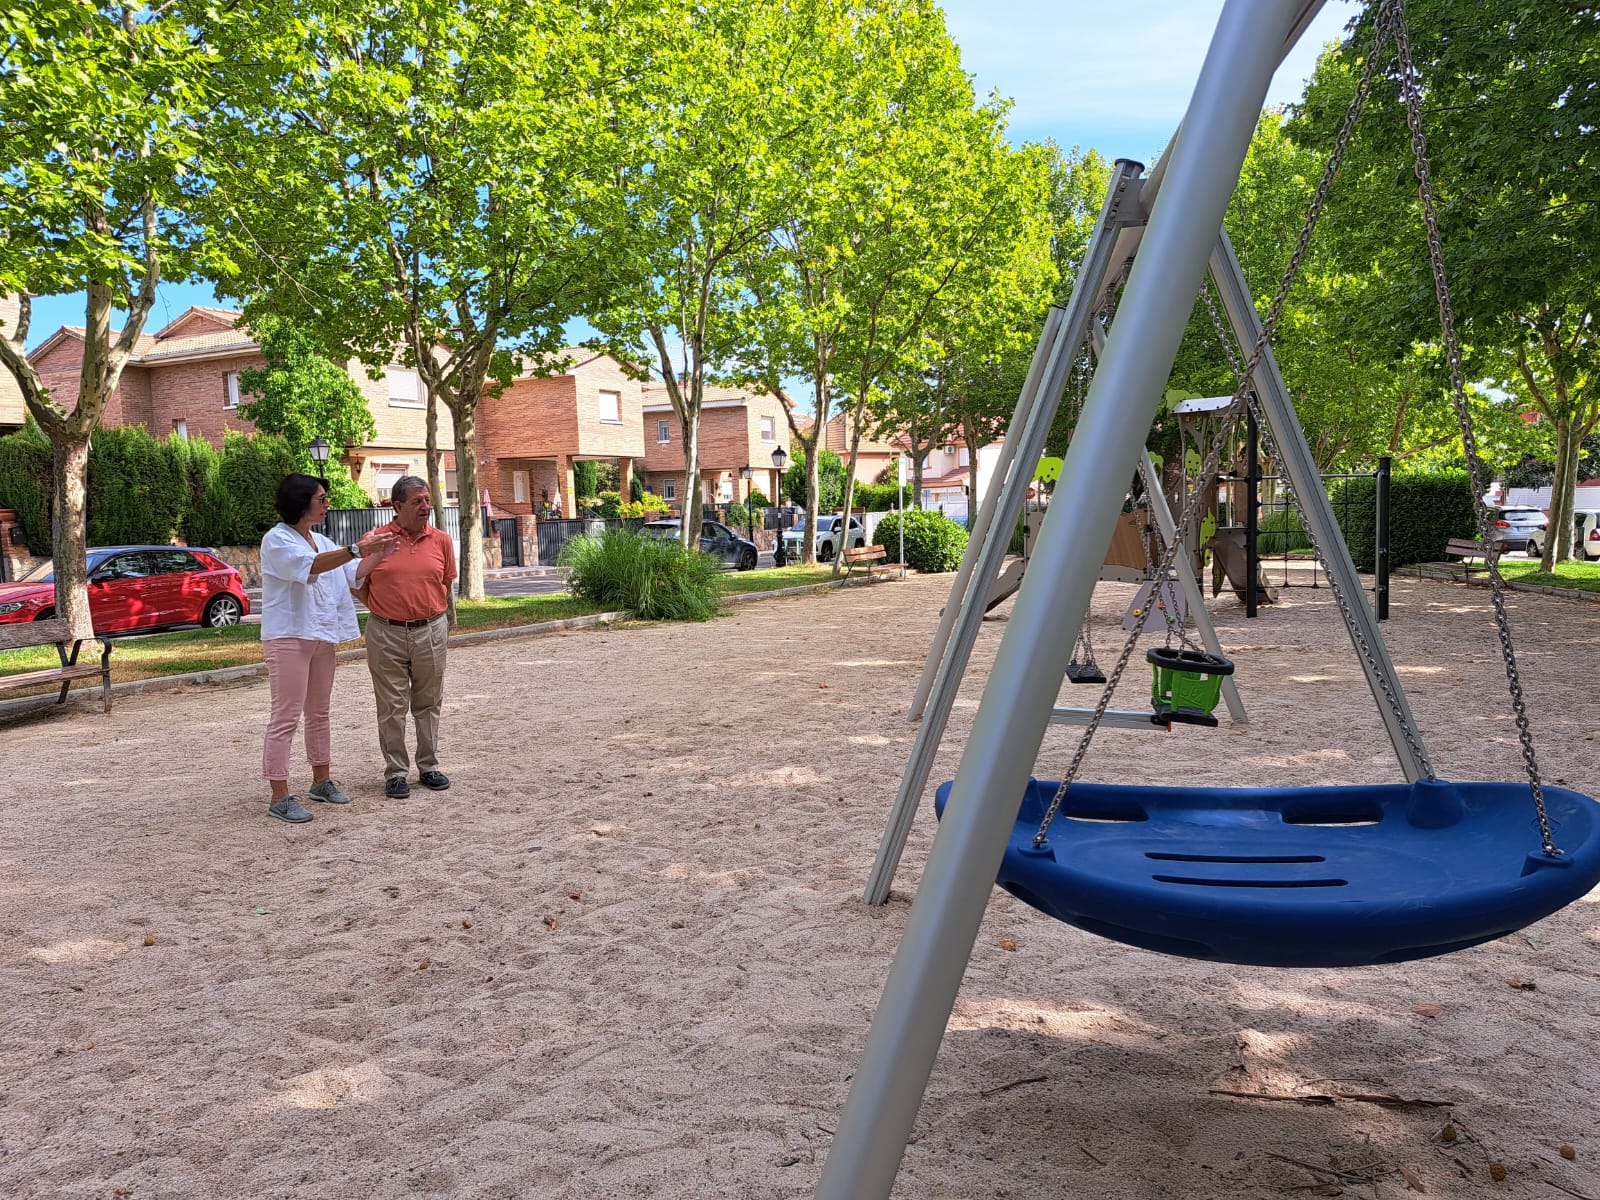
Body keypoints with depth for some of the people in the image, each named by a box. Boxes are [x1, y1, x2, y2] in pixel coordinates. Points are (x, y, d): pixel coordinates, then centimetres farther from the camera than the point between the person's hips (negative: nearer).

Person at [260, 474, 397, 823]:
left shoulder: (320, 541, 15)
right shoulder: (277, 540, -10)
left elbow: (353, 575, 16)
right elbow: (309, 567, -27)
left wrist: (379, 553, 1)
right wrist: (357, 549, -35)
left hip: (321, 637, 8)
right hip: (289, 637, -8)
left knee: (318, 713, 16)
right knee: (285, 718, -7)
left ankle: (321, 780, 27)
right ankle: (279, 797, -4)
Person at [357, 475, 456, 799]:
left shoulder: (441, 540, 3)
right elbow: (358, 585, 5)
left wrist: (429, 614, 11)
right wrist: (384, 609, 2)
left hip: (430, 631, 2)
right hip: (386, 634, -2)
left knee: (428, 703, 11)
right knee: (392, 706, 4)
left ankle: (429, 767, 24)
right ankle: (396, 773, 13)